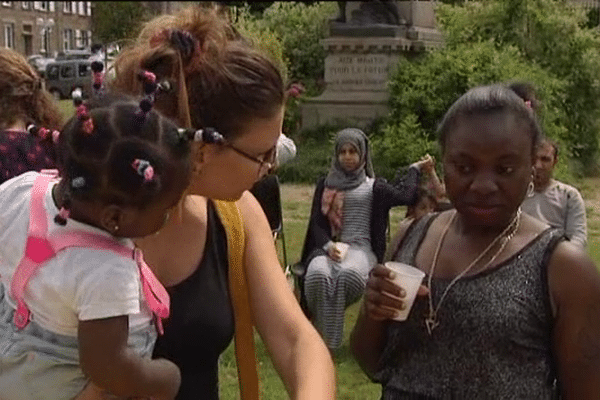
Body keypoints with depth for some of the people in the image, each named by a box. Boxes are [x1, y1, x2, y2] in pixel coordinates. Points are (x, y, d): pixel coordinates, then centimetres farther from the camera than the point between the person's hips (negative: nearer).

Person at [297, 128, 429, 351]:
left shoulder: (373, 186, 15)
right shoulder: (325, 185, 20)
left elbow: (405, 195, 0)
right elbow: (316, 222, 11)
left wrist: (415, 169, 18)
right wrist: (329, 245, -9)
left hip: (360, 248, -2)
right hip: (328, 247, 2)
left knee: (349, 274, -38)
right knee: (318, 273, -35)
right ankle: (322, 340, -24)